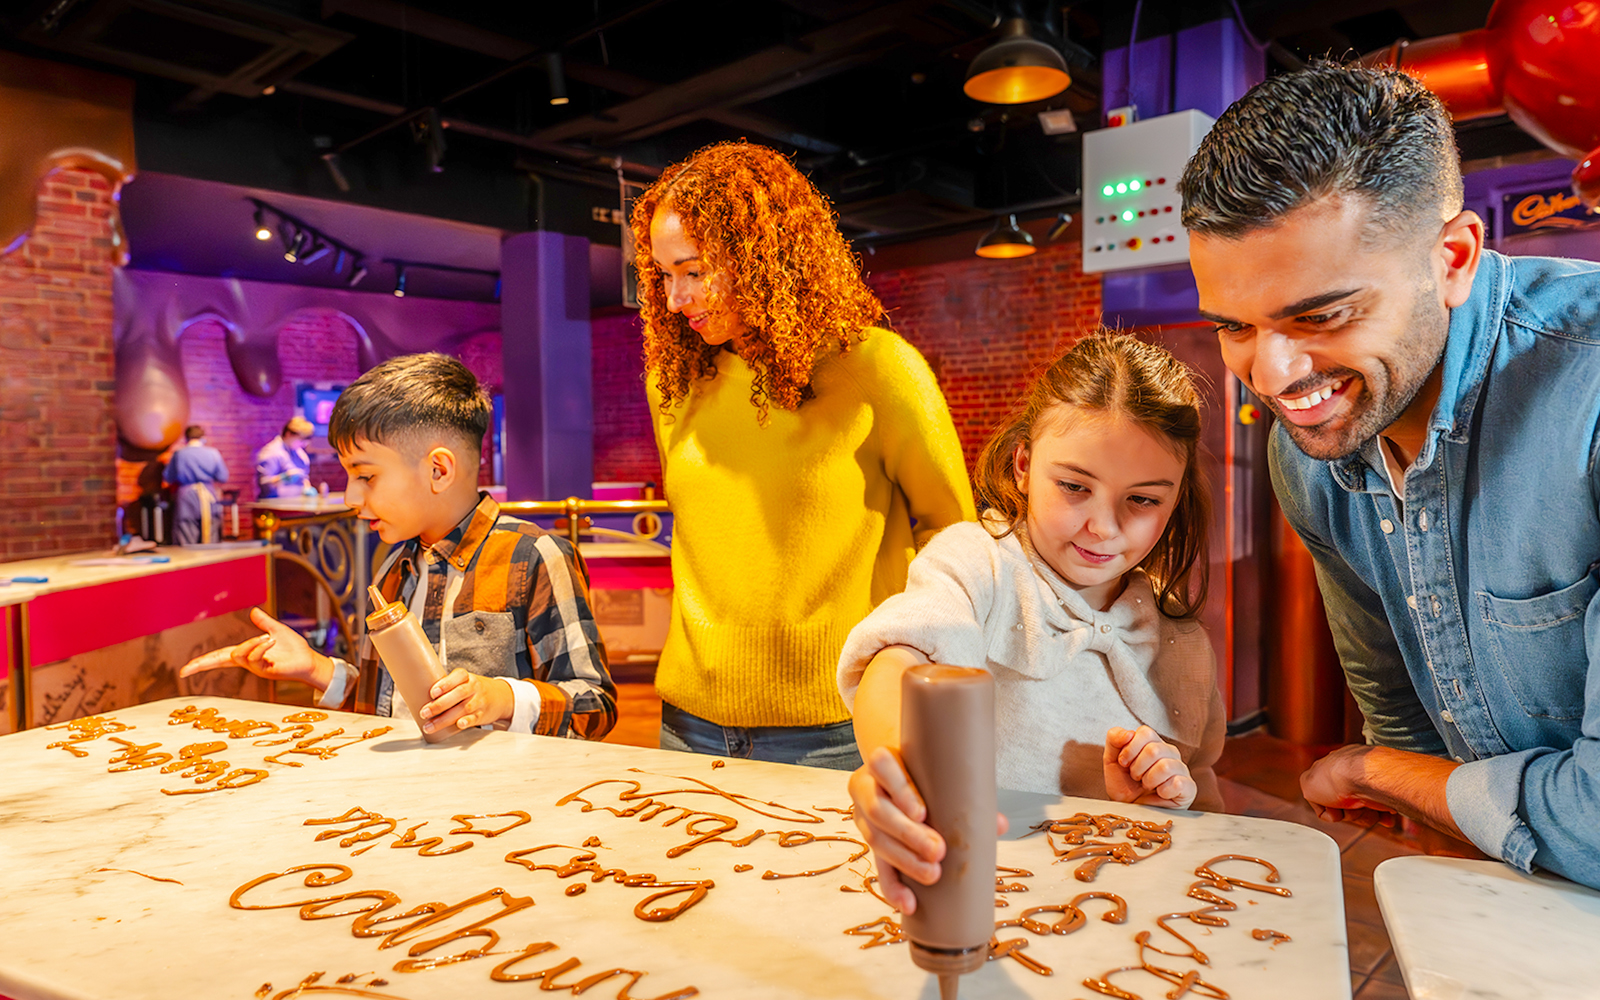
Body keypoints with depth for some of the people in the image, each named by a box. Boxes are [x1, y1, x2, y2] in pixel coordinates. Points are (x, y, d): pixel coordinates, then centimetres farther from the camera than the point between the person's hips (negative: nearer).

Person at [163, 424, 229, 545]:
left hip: (186, 496, 0)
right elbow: (223, 478, 2)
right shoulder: (213, 453, -3)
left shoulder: (178, 454, -2)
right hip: (209, 497, 1)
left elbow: (168, 478, 7)